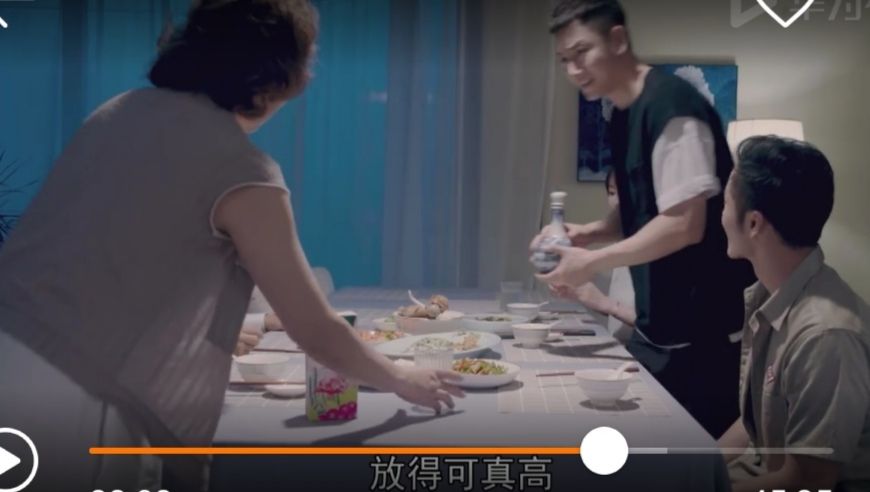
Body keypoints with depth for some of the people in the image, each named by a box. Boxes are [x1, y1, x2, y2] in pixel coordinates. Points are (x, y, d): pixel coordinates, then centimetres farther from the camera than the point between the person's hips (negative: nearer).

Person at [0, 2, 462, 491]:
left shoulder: (122, 110, 10)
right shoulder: (241, 168, -10)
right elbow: (318, 335, -2)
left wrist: (218, 333, 41)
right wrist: (403, 380, 17)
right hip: (63, 408, -7)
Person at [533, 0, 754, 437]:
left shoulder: (670, 106, -18)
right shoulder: (622, 115, 10)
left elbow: (685, 225, -23)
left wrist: (593, 261, -18)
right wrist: (589, 233, 1)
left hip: (702, 330, -9)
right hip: (657, 326, 9)